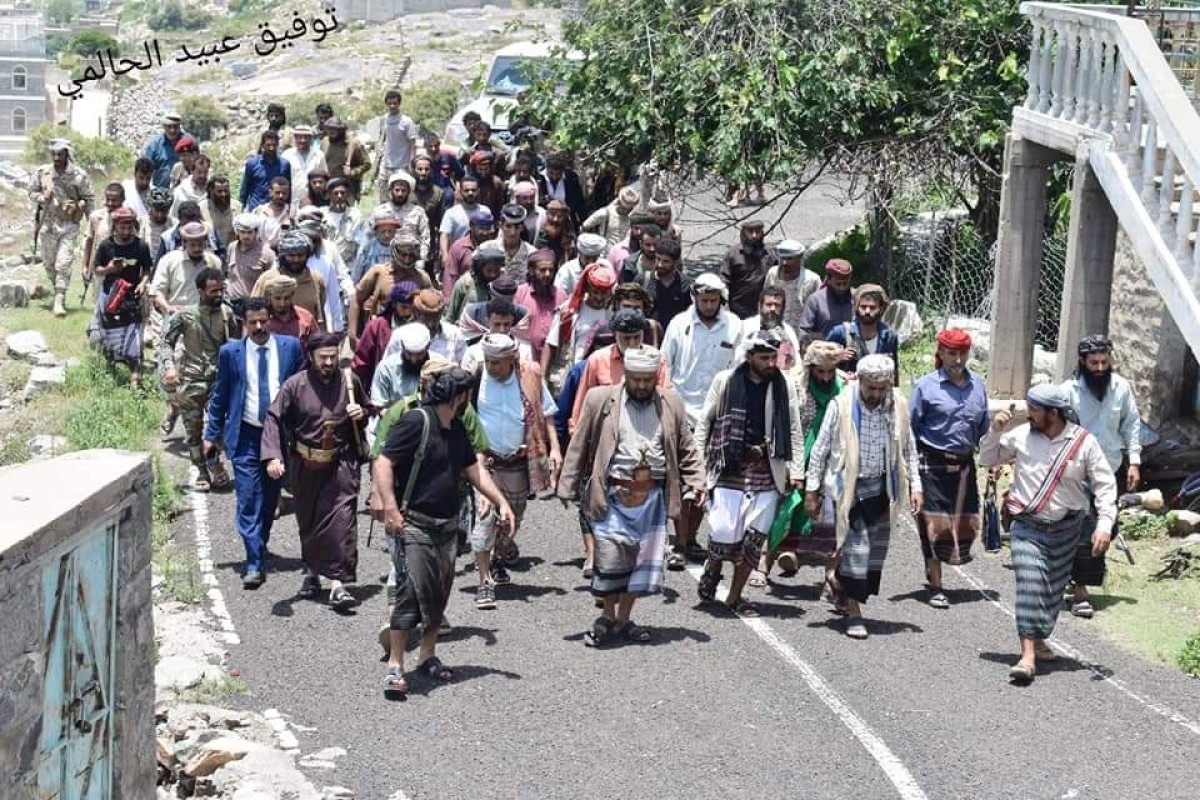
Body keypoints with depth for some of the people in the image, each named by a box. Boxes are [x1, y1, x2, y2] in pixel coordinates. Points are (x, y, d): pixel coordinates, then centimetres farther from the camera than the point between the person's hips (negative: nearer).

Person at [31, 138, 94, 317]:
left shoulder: (79, 175, -5)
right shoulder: (42, 172, 0)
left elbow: (89, 199, 3)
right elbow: (32, 191, 11)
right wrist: (43, 197, -11)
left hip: (69, 225, -3)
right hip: (48, 224, 3)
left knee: (64, 264, -11)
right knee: (48, 263, 11)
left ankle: (59, 301, -12)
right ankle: (58, 292, 32)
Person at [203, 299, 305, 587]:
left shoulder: (290, 347, 3)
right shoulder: (230, 352, 1)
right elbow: (220, 395, 8)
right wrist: (212, 434, 6)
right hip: (245, 436, -1)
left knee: (270, 499, 11)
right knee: (249, 499, -9)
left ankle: (258, 550, 29)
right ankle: (255, 563, -9)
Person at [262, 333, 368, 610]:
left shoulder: (350, 382, -1)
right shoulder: (295, 385, -7)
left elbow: (368, 412, 17)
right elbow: (274, 419, -11)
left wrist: (361, 415, -8)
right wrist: (273, 456, -23)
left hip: (341, 462, -1)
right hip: (305, 465, 1)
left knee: (342, 518, -14)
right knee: (308, 521, 15)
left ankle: (338, 582, -15)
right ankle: (312, 572, 38)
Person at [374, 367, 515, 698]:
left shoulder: (457, 429, 13)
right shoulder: (417, 421, -13)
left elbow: (473, 469, 25)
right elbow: (382, 464, -19)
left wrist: (501, 502, 16)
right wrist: (390, 507, -29)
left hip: (446, 527, 8)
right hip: (414, 525, -8)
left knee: (439, 594, 12)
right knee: (411, 591, -13)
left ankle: (427, 656, 27)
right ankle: (395, 666, -10)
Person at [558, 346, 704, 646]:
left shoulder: (671, 404, 10)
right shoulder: (600, 400, 2)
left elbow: (686, 449, 14)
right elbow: (579, 447, 4)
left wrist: (696, 482, 1)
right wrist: (568, 488, 1)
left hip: (652, 496, 3)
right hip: (613, 496, -3)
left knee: (645, 560, 6)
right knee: (610, 559, -7)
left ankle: (624, 619, 21)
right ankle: (608, 617, 14)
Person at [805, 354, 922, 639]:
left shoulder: (897, 406, -1)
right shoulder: (841, 406, -12)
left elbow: (908, 449, 11)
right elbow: (820, 448, -5)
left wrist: (915, 486, 6)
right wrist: (812, 490, -4)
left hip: (881, 486, 4)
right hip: (848, 485, -4)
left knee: (877, 547, 7)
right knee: (856, 546, -9)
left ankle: (840, 581, 33)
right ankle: (854, 614, -2)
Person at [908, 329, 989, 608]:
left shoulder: (977, 385, 8)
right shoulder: (926, 386, -5)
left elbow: (983, 428, 17)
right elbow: (911, 428, -3)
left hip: (964, 464, 4)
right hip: (933, 464, -4)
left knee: (965, 523, 6)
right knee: (934, 523, -1)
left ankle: (933, 565, 33)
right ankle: (936, 587, 8)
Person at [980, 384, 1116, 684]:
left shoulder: (1084, 442, -6)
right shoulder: (1021, 436, -3)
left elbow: (1105, 485, -5)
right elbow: (988, 459, 11)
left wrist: (1104, 524, -15)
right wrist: (995, 432, -6)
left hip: (1066, 529, 1)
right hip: (1027, 527, -1)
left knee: (1054, 589, 14)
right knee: (1030, 584, -15)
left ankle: (1038, 640, 35)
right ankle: (1028, 655, -21)